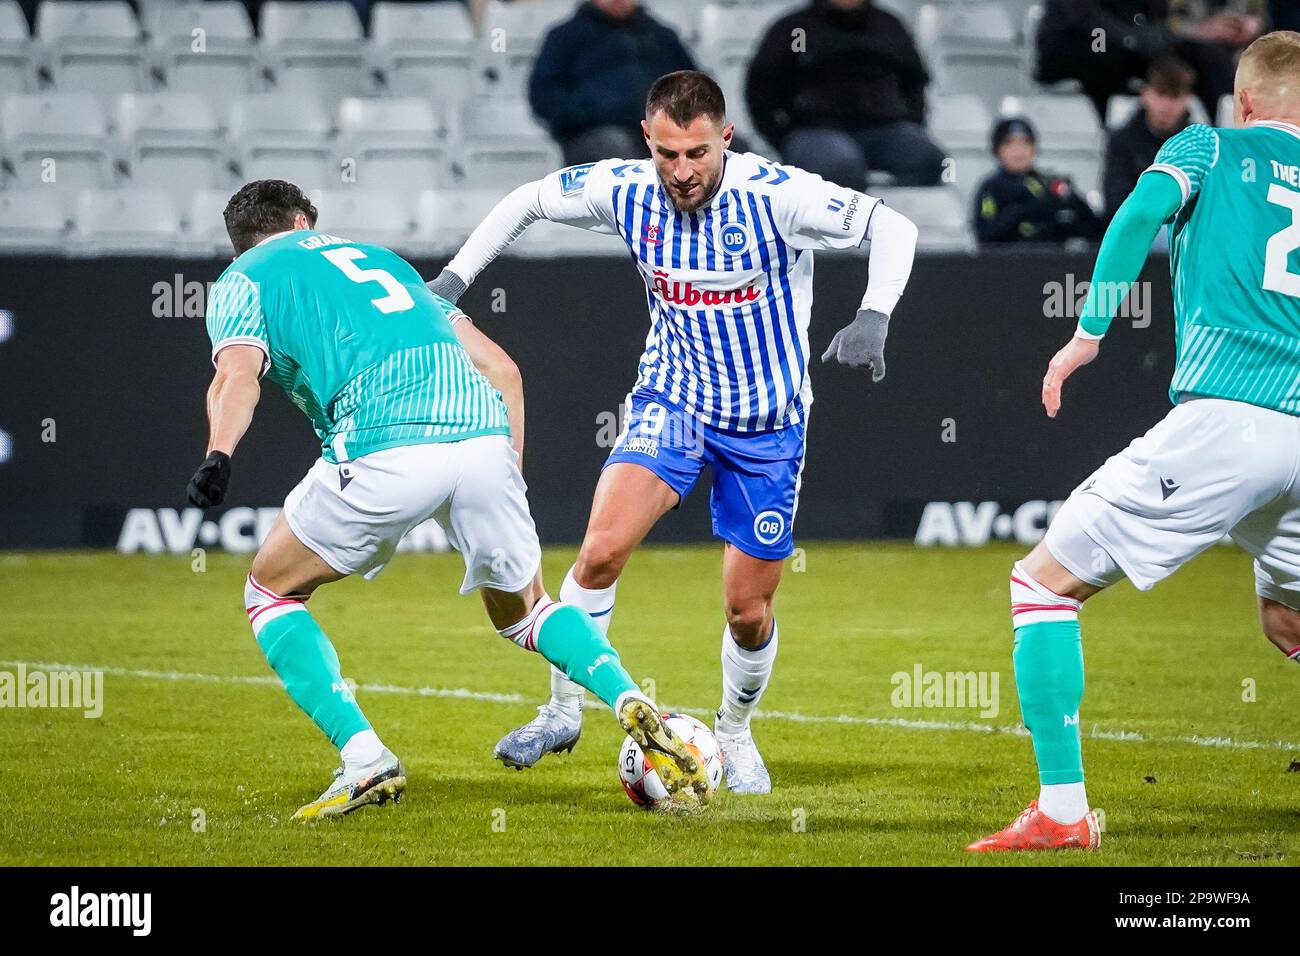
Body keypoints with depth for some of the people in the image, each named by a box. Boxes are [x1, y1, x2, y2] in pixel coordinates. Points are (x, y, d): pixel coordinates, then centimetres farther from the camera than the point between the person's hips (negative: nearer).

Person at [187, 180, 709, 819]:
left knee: (270, 592, 18)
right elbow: (497, 364, 28)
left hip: (384, 449, -5)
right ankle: (634, 706, 2)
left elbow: (237, 374, -5)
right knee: (522, 610, 28)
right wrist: (510, 474, 31)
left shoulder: (242, 281, 19)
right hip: (484, 434, 5)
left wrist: (218, 455, -21)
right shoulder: (377, 258, 35)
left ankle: (363, 759, 1)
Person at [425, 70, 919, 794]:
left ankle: (735, 734, 34)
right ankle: (564, 711, -3)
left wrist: (873, 319, -31)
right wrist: (454, 279, -3)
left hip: (767, 422, -1)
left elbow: (892, 227, -16)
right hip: (674, 400, 1)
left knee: (749, 610, 5)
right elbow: (528, 200, 4)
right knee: (603, 549, -21)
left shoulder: (776, 195, -23)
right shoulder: (626, 190, -13)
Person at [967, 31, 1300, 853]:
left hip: (1221, 417, -5)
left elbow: (1145, 208, -10)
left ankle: (1063, 810, -8)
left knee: (1046, 580, 3)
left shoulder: (1211, 148, 11)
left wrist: (1089, 333, -8)